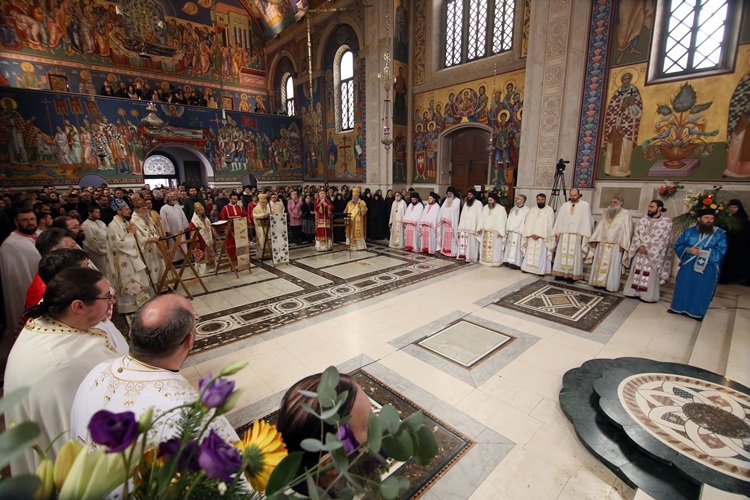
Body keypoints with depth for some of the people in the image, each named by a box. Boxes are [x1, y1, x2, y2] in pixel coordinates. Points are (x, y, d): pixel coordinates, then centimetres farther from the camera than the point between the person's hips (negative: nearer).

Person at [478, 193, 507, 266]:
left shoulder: (501, 209, -5)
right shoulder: (485, 207, 11)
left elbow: (502, 221, -10)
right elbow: (482, 219, 12)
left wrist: (499, 231, -17)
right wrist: (480, 228, 5)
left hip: (495, 232, -5)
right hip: (485, 231, 5)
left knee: (495, 247, -2)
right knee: (485, 247, 9)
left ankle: (495, 262, 4)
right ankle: (484, 260, 17)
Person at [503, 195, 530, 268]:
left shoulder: (526, 210, -4)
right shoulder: (513, 209, 15)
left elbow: (527, 222, -9)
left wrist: (524, 233, -15)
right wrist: (507, 230, 8)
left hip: (518, 233, -6)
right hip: (510, 232, 6)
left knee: (516, 248, -5)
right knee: (509, 248, 6)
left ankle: (515, 263, -2)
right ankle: (508, 262, 12)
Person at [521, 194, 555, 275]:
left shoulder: (549, 210, 0)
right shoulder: (532, 210, 11)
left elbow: (548, 225, -8)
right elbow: (528, 223, 5)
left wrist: (539, 235, -15)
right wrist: (531, 234, -8)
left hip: (543, 237, -4)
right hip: (531, 236, 4)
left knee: (541, 254, -4)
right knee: (530, 253, 5)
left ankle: (541, 270, 0)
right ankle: (528, 268, 11)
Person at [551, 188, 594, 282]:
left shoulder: (585, 205, 3)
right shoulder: (564, 205, 11)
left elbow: (587, 221, -1)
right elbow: (559, 220, 9)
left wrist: (585, 235, -8)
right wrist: (557, 233, 2)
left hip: (577, 236, -3)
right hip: (564, 235, 3)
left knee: (574, 256, -1)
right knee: (562, 255, 3)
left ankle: (571, 275, 3)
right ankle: (561, 273, 8)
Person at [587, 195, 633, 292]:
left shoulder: (625, 214, -1)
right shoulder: (606, 212, 13)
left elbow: (627, 230, -6)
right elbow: (600, 227, 12)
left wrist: (623, 245, -14)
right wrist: (594, 240, 5)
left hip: (615, 245, -4)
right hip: (602, 244, 5)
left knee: (613, 265, -1)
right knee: (600, 264, 5)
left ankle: (611, 285, 4)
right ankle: (599, 282, 12)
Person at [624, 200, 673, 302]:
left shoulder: (667, 221, -4)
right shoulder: (643, 219, 8)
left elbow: (663, 239, -9)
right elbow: (636, 234, 5)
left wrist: (649, 250, -13)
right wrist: (639, 246, -10)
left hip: (654, 254, -4)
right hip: (640, 251, 4)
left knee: (650, 275, -1)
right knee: (636, 272, 6)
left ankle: (648, 295, 6)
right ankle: (634, 292, 15)